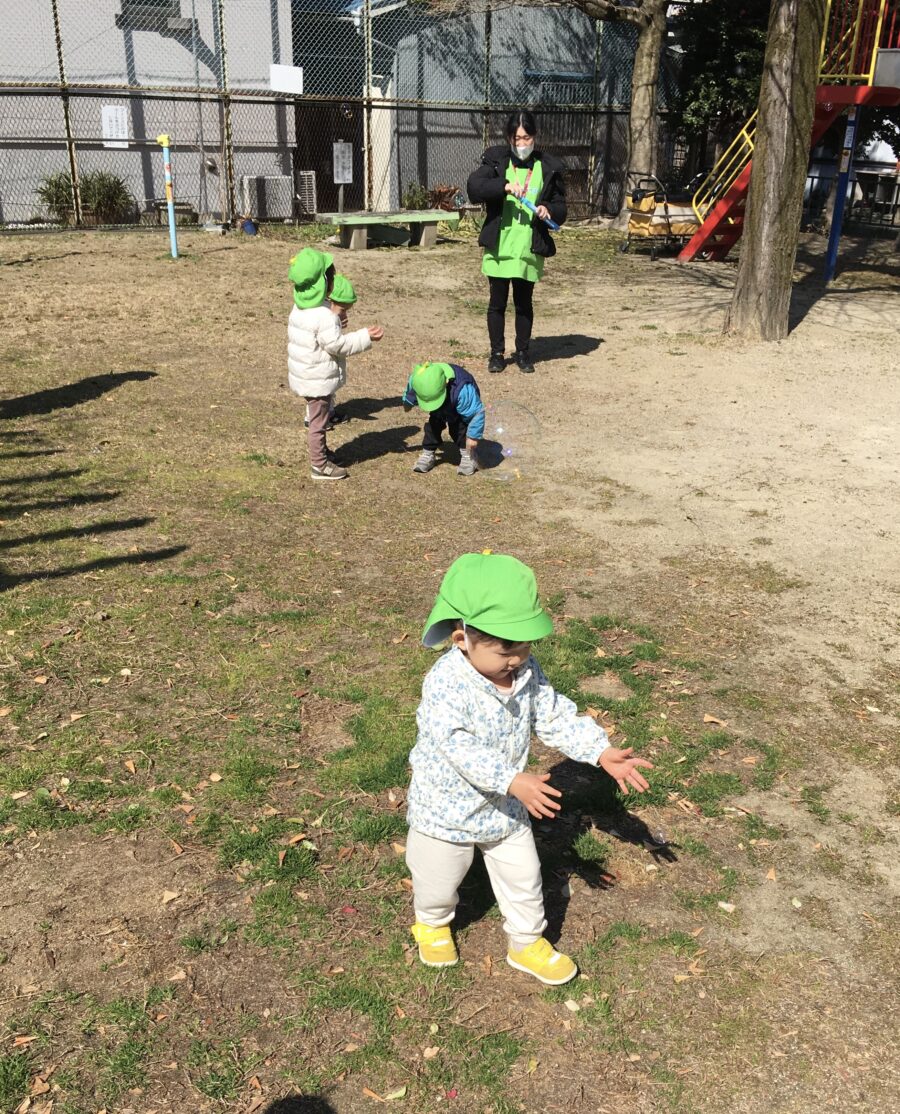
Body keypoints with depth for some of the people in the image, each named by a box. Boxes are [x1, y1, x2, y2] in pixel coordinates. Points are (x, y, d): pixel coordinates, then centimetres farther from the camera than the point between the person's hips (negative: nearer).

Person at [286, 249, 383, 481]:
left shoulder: (301, 307, 3)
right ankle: (320, 465, 15)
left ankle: (321, 452, 41)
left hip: (305, 374, 9)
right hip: (319, 380, -9)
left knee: (318, 417, 25)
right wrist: (366, 337, -17)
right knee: (318, 421, 3)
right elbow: (339, 345, -23)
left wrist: (334, 318, 22)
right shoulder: (324, 316, -27)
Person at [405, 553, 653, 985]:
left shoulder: (527, 673, -13)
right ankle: (432, 923, 53)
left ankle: (527, 944, 43)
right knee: (439, 883, 20)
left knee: (523, 879, 18)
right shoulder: (446, 683, -33)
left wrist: (602, 751, -15)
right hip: (447, 809, -4)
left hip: (506, 809, 5)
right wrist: (514, 781, -46)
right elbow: (459, 745, -39)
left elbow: (557, 717, -5)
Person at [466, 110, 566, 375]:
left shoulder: (549, 167, 5)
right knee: (497, 302, 7)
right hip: (498, 246, -1)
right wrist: (504, 185, -27)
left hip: (530, 248, 1)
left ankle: (523, 352, 23)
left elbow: (561, 206, 9)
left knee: (524, 303, 10)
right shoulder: (496, 159, 1)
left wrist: (548, 210, -14)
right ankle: (497, 353, 20)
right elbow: (474, 187, -13)